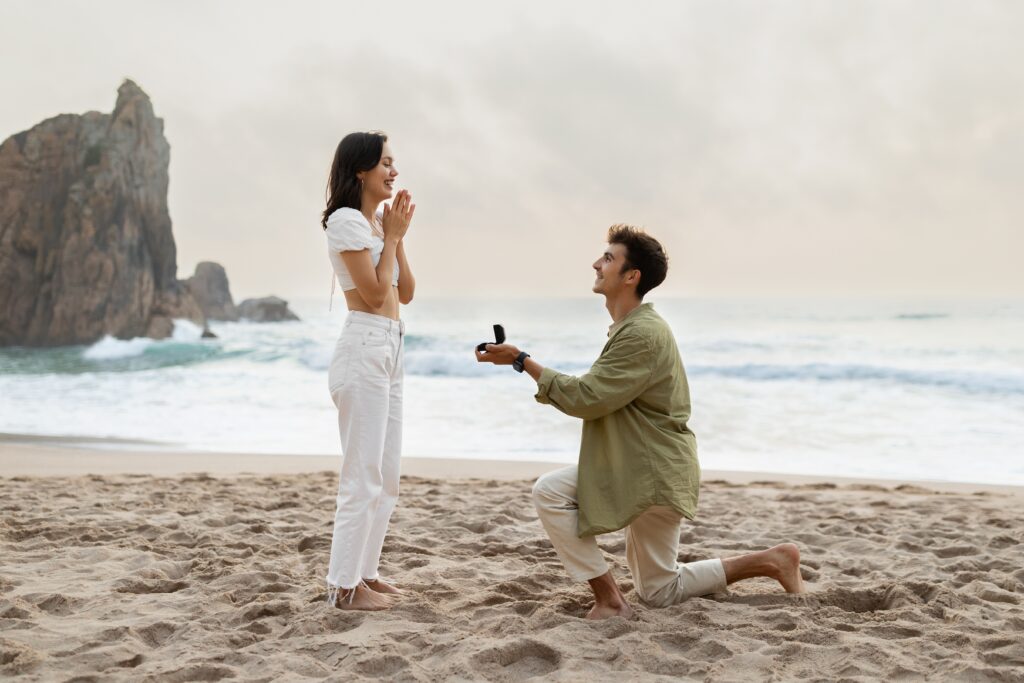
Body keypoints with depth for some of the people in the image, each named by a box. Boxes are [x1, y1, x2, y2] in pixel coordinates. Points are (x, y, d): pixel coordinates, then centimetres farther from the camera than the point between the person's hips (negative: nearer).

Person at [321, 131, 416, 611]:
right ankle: (344, 585, 2)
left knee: (386, 477, 13)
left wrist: (398, 237, 7)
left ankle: (365, 572, 22)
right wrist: (392, 236, -5)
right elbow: (374, 293, -14)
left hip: (388, 351, 10)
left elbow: (405, 294, 15)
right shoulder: (346, 220, -10)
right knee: (363, 476, -6)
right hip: (363, 350, -10)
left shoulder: (378, 222, 16)